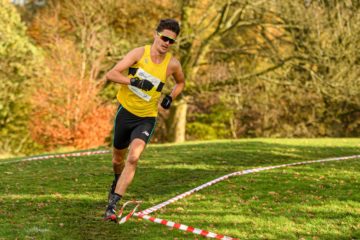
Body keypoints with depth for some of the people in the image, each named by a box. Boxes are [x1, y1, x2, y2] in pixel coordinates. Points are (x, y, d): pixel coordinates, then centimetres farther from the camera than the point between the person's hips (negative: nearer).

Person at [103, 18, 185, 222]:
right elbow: (111, 74, -18)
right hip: (126, 111, 1)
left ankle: (112, 205, -22)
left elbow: (181, 82, 19)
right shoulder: (139, 53, -11)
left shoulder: (173, 64, -5)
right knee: (118, 158, 18)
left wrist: (170, 99, 2)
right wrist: (134, 81, -32)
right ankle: (118, 182, 53)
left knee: (133, 158, -23)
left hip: (147, 118, -1)